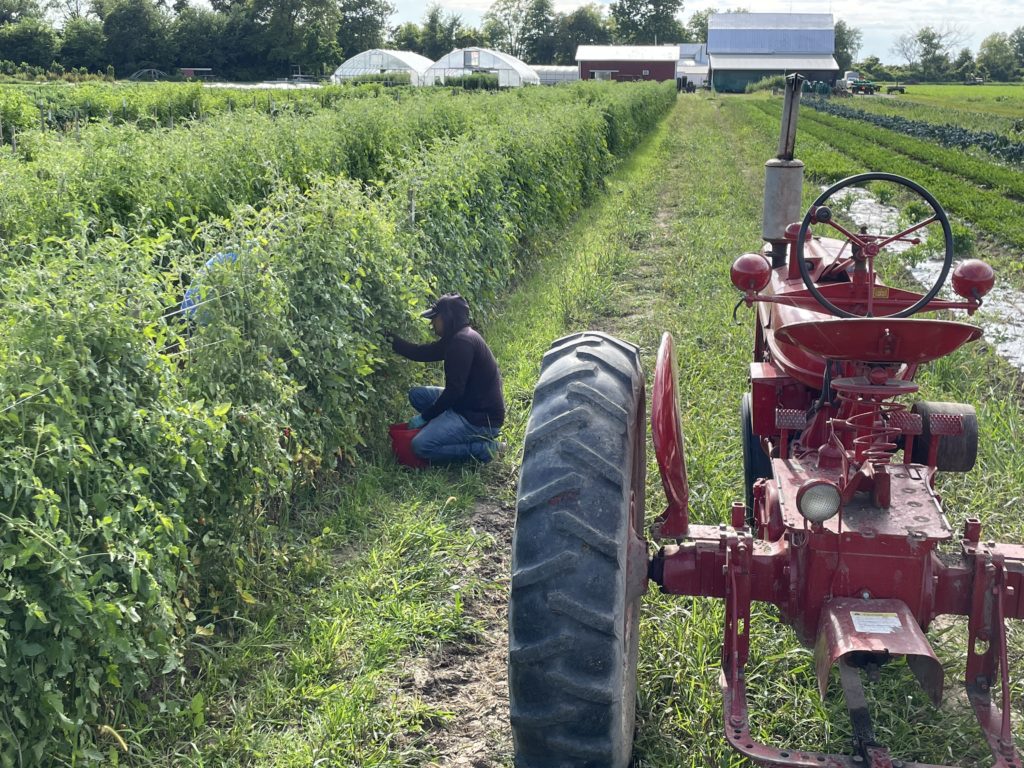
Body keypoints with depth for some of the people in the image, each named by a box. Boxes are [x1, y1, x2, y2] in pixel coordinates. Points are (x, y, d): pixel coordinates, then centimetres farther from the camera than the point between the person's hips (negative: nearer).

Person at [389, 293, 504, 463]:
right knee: (417, 394, 15)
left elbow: (454, 390, -22)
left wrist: (424, 416, -12)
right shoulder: (455, 338, 10)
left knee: (421, 445, -19)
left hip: (482, 419, -10)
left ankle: (481, 448, -7)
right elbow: (421, 353, 17)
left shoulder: (463, 342, -21)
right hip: (469, 406, 10)